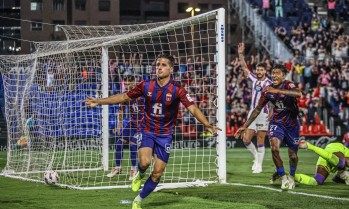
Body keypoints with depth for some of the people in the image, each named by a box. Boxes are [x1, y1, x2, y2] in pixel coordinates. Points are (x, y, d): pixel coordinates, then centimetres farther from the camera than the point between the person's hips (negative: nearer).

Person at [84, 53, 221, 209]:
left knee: (157, 173, -2)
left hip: (165, 135, 0)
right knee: (145, 162, -26)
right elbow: (124, 97, 7)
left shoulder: (177, 89, -14)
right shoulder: (146, 86, -5)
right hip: (147, 131, 0)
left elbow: (193, 109, -23)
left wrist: (207, 125, -40)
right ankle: (140, 174, 12)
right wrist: (98, 101, 6)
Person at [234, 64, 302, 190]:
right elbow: (258, 109, 5)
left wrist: (277, 91, -47)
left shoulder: (288, 85, -17)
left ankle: (292, 177, 38)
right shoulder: (267, 90, -4)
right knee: (274, 148, -24)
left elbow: (298, 94, -41)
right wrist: (245, 126, 5)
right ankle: (283, 177, -7)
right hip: (276, 122, 2)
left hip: (291, 124, -2)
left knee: (293, 155, 6)